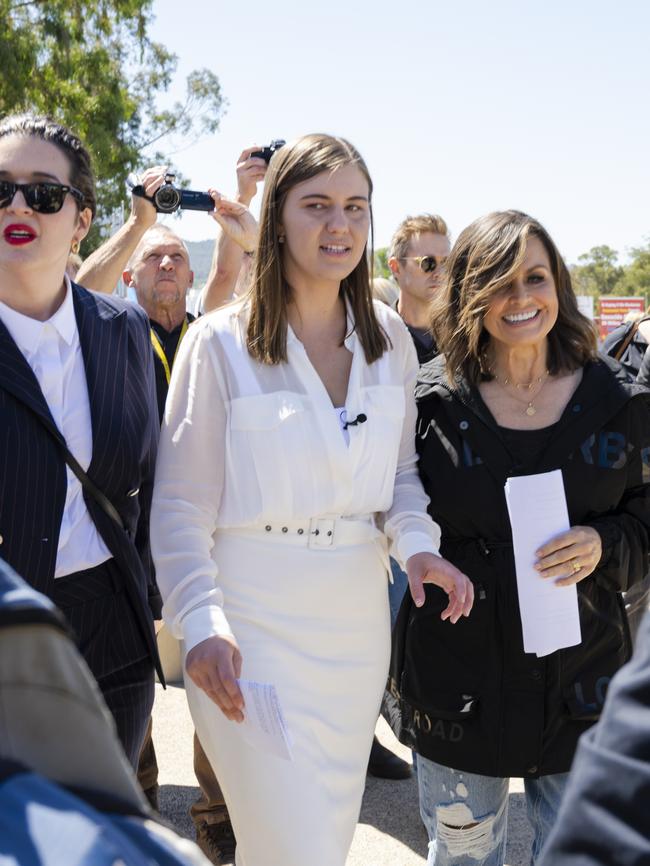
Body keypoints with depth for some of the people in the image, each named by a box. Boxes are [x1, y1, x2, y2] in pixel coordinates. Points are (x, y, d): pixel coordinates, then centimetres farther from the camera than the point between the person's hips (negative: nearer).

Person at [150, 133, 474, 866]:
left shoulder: (389, 337, 4)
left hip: (357, 609, 5)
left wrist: (417, 544, -7)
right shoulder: (220, 342, -9)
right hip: (253, 618, -5)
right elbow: (181, 504, -9)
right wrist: (203, 625, -19)